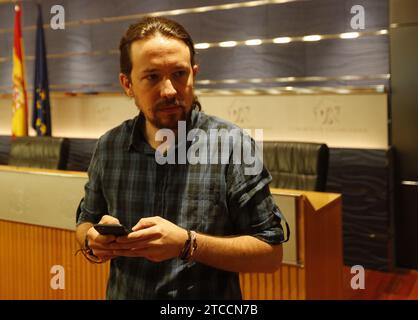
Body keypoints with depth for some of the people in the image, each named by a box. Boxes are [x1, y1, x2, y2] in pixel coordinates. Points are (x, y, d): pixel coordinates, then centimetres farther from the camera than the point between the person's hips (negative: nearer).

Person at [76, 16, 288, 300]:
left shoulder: (231, 146, -19)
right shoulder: (108, 147, -6)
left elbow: (271, 253, -16)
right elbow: (86, 222, 8)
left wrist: (187, 244, -28)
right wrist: (93, 241, -15)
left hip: (210, 299, -3)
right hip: (121, 293, 4)